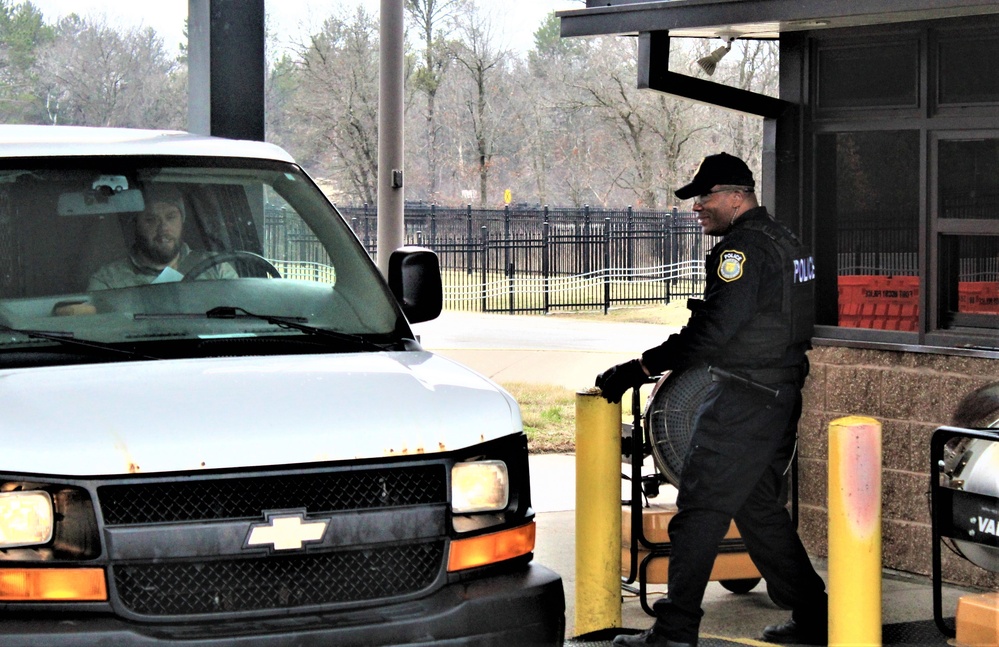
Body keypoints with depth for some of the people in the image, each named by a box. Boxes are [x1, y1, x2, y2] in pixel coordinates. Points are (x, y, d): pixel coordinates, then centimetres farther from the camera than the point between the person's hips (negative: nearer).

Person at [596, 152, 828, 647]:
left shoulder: (742, 248, -16)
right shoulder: (784, 243, 16)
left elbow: (714, 328, -24)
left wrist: (642, 368, -23)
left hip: (742, 402, -10)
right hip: (780, 396, 10)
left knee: (700, 512, -7)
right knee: (758, 508, 18)